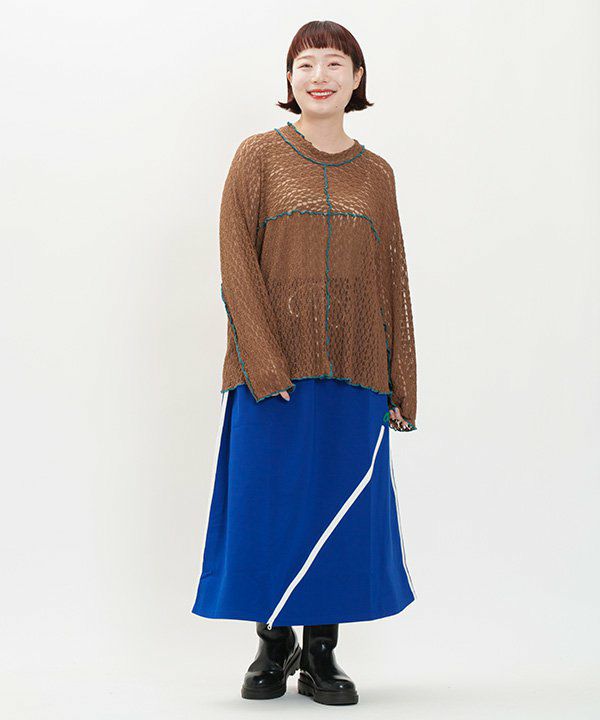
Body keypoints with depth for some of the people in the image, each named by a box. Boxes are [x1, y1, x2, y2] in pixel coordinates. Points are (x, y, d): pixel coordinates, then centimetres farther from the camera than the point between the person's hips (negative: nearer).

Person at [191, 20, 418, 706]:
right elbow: (237, 263, -5)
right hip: (271, 371, -2)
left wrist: (402, 384, 6)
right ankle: (274, 644, 20)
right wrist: (264, 364, -14)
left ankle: (322, 654, 18)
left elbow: (393, 280, 11)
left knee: (341, 508, 5)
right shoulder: (258, 156, 3)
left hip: (352, 373, 2)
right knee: (267, 503, 2)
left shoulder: (376, 174, 11)